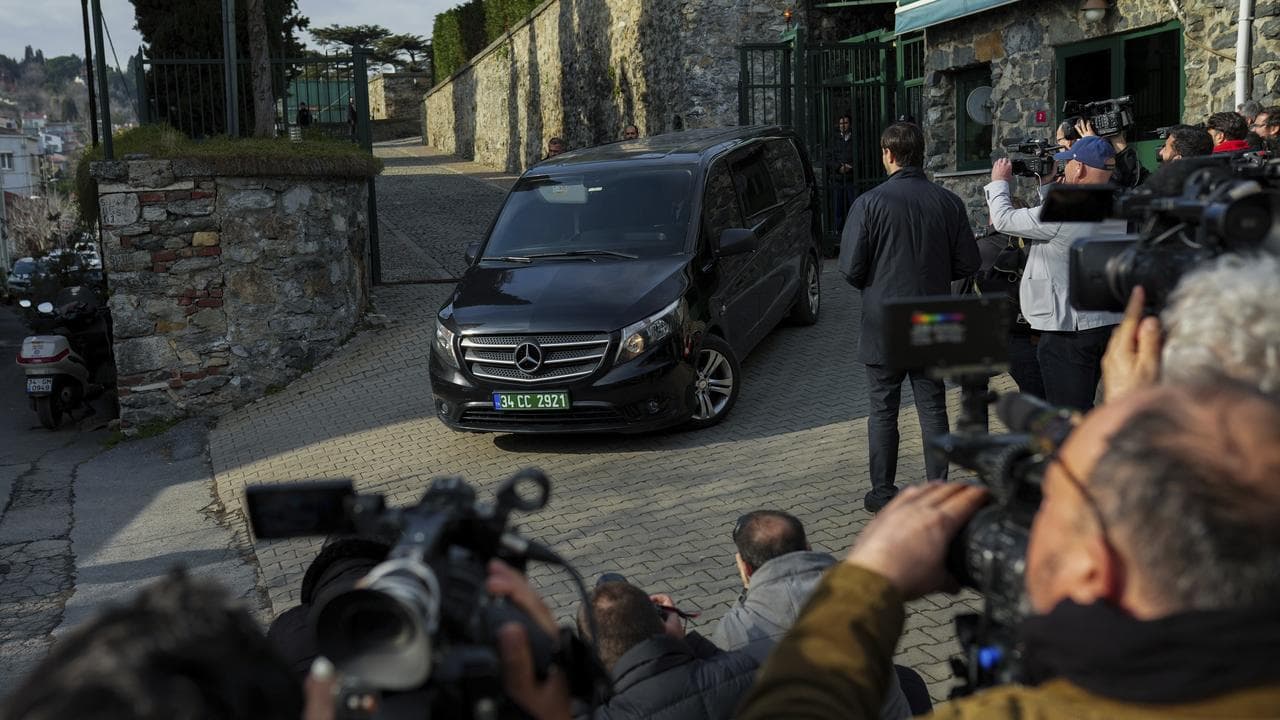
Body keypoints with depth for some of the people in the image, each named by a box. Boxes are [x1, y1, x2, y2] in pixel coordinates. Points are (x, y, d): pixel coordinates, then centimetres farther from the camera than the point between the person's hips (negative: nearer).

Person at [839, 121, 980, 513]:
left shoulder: (871, 203, -13)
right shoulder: (949, 202, -1)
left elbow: (851, 268, -13)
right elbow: (968, 264, 3)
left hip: (884, 323, -3)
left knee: (882, 410, 8)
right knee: (933, 407, 12)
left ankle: (883, 492, 14)